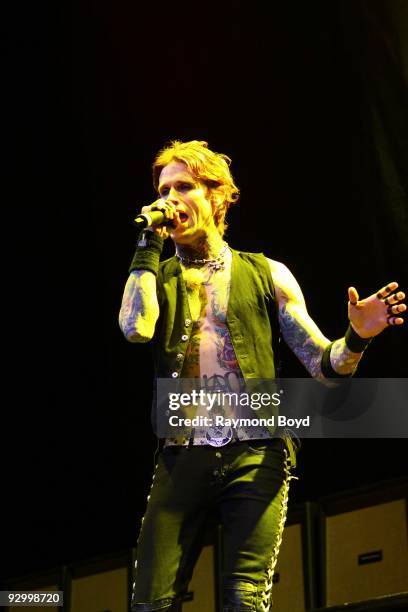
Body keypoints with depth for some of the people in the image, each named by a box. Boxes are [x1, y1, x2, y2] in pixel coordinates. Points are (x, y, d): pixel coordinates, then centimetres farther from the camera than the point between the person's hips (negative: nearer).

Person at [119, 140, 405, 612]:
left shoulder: (266, 275, 13)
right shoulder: (158, 279, 15)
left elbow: (321, 363, 9)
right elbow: (135, 327, -9)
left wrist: (355, 340, -14)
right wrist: (150, 242, 0)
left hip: (256, 454, -1)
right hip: (183, 457, 1)